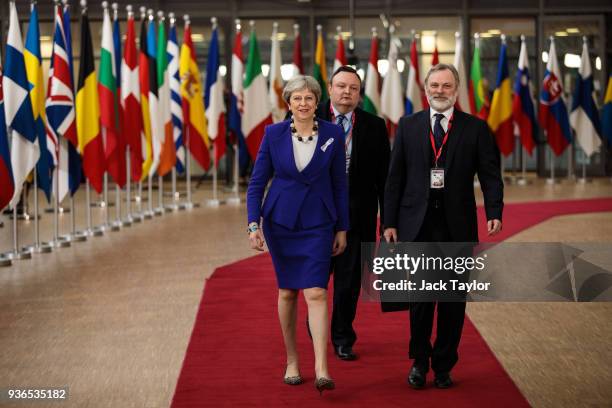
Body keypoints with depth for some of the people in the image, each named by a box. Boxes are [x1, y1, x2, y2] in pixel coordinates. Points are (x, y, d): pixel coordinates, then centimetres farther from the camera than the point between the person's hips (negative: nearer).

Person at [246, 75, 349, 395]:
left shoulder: (333, 134, -3)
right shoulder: (274, 134, -4)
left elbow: (339, 184, 3)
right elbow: (257, 182, -1)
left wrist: (342, 228, 4)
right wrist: (253, 224, -10)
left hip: (318, 224, -1)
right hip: (280, 221, 1)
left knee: (316, 293, -11)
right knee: (287, 291, 9)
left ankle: (321, 370, -16)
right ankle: (292, 361, 22)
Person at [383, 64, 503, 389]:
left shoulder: (475, 128, 4)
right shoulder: (408, 126, 7)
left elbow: (490, 175, -1)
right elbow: (395, 178, 7)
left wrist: (494, 212, -17)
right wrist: (390, 222, 2)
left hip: (457, 227, 0)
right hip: (417, 225, 0)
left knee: (453, 300, 5)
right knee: (420, 296, 1)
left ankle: (443, 366, 17)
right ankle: (419, 361, 18)